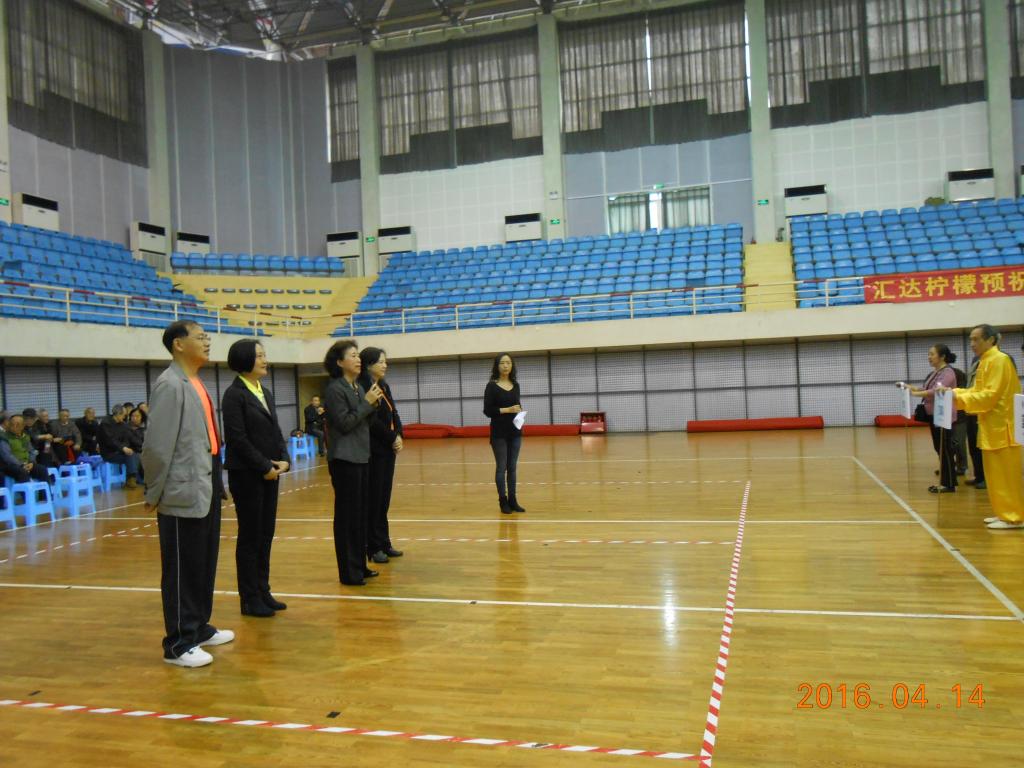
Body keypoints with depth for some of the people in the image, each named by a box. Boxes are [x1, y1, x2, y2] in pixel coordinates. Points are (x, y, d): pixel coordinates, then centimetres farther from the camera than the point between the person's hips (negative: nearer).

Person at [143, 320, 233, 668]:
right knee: (182, 569, 1)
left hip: (206, 489, 9)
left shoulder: (197, 384, 13)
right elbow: (157, 445, -16)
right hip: (184, 492, -9)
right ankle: (178, 643, 11)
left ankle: (199, 627, 30)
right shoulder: (170, 385, -14)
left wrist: (215, 482, 14)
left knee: (204, 564, 17)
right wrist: (154, 494, -11)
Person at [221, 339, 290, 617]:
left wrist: (283, 460, -3)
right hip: (247, 474, -7)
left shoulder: (266, 393, 13)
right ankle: (250, 599, 11)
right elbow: (237, 438, -17)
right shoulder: (234, 394, -11)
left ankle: (263, 592, 21)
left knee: (266, 534, 11)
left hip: (270, 473, 7)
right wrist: (265, 467, -15)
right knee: (250, 535, 1)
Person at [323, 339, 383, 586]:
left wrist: (373, 404, 0)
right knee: (347, 515, -2)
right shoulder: (335, 389, -11)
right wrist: (367, 402, -14)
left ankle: (359, 565, 21)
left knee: (362, 513, 12)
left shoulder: (358, 387, 13)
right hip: (344, 459, -8)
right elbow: (344, 423, -17)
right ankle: (349, 572, 5)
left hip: (361, 456, 8)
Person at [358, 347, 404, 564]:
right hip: (373, 450, -8)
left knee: (384, 498, 12)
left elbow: (394, 414, 12)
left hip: (388, 448, 8)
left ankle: (384, 543, 19)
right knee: (373, 499, -1)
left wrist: (399, 437, -4)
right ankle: (373, 547, 7)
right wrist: (393, 438, -11)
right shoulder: (363, 387, -12)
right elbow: (371, 421, -18)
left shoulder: (384, 386, 13)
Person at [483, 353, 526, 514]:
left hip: (515, 431, 5)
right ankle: (503, 501, 10)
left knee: (512, 467, 9)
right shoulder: (492, 386, -7)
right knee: (501, 467, 2)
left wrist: (519, 410, -4)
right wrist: (507, 410, -19)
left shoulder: (515, 385, 8)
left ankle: (512, 500, 16)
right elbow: (487, 410, -11)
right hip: (499, 433, -5)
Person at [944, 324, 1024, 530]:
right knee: (996, 474, 13)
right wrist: (956, 393, 2)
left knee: (1006, 474, -4)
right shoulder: (985, 361, 14)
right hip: (991, 427, 10)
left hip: (1002, 426, -10)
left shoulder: (999, 360, -15)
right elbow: (978, 392, 15)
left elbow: (991, 395, -22)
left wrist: (959, 398, -21)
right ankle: (1004, 513, 21)